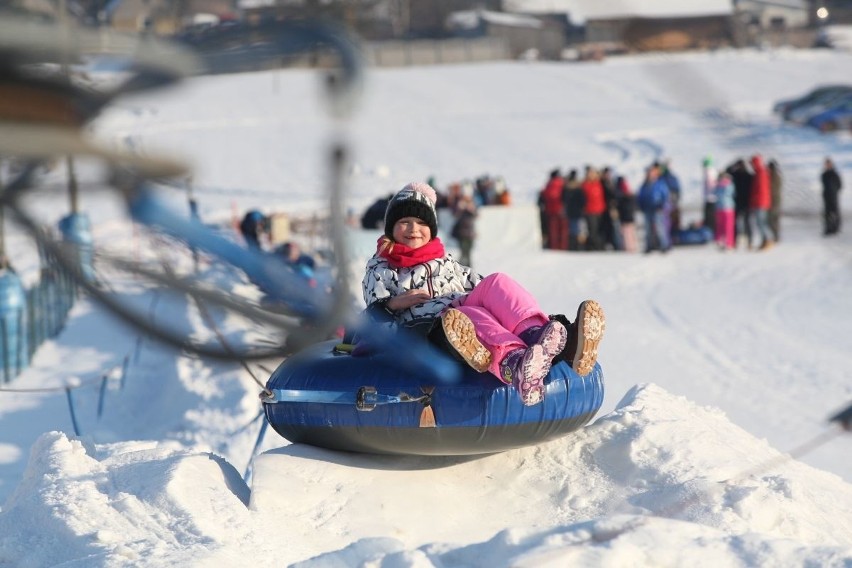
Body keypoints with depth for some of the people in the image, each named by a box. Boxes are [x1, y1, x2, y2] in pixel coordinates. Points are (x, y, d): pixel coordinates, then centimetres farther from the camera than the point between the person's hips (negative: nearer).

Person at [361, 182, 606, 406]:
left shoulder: (446, 261, 36)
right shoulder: (379, 268, 26)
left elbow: (482, 289, 28)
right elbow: (375, 312, 13)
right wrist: (394, 303, -8)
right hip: (431, 329, -4)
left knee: (497, 283, -27)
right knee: (471, 317, -40)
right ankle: (514, 363, -76)